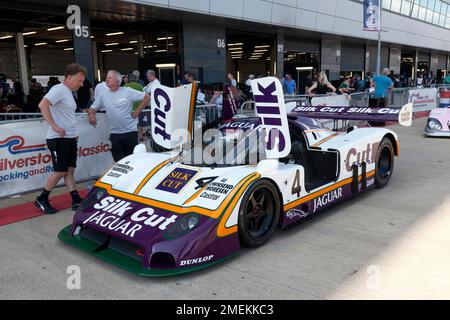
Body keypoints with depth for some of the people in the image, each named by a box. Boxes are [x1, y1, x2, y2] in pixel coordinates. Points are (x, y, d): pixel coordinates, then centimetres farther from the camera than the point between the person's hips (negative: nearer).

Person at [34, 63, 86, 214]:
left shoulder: (69, 93, 17)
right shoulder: (59, 89, -12)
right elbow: (42, 105, -27)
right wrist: (54, 126, -27)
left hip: (70, 138, 9)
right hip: (59, 139, -9)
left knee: (69, 170, 10)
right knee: (60, 172, -4)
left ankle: (76, 201, 13)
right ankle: (41, 200, 11)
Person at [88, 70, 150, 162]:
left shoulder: (127, 91, -3)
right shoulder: (103, 95, 7)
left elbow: (147, 97, -3)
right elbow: (92, 108, 13)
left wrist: (137, 111, -5)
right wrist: (91, 114, -10)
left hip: (131, 131, -3)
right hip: (115, 134, 3)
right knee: (119, 161, 4)